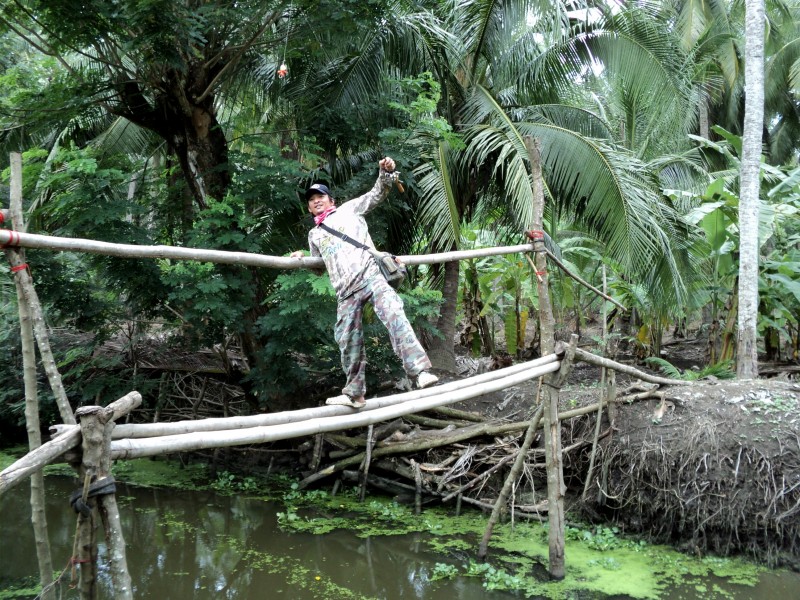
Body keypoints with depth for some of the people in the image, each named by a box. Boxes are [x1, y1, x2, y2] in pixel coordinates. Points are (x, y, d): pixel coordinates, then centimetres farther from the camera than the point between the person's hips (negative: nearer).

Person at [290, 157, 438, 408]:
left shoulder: (348, 210, 20)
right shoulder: (314, 235, 32)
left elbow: (377, 194, 13)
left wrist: (385, 173, -6)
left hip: (369, 274, -5)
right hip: (345, 291, 5)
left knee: (393, 314, -26)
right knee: (348, 340, 2)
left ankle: (419, 370, -36)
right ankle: (354, 393, 13)